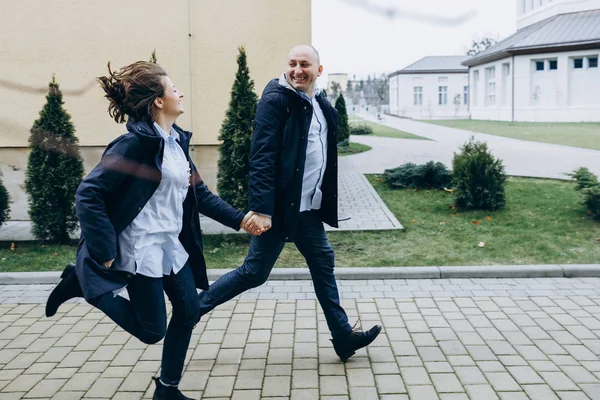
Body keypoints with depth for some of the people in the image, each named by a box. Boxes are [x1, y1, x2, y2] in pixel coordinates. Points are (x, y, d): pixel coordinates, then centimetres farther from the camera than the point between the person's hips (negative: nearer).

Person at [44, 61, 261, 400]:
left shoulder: (177, 140, 7)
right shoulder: (136, 142, -19)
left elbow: (199, 193, 13)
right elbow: (88, 194, -20)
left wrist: (239, 219, 4)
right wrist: (105, 253, -22)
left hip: (173, 245, 8)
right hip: (142, 251, -8)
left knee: (189, 312, 10)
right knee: (152, 331, 3)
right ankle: (85, 284, 16)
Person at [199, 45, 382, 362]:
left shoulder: (322, 105, 11)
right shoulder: (275, 100, -13)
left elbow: (329, 156, 17)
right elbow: (261, 158, -20)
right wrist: (260, 209, -26)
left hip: (309, 207, 8)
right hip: (280, 206, -7)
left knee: (323, 266, 12)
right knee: (255, 272, 1)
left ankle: (343, 336, 23)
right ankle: (195, 306, 20)